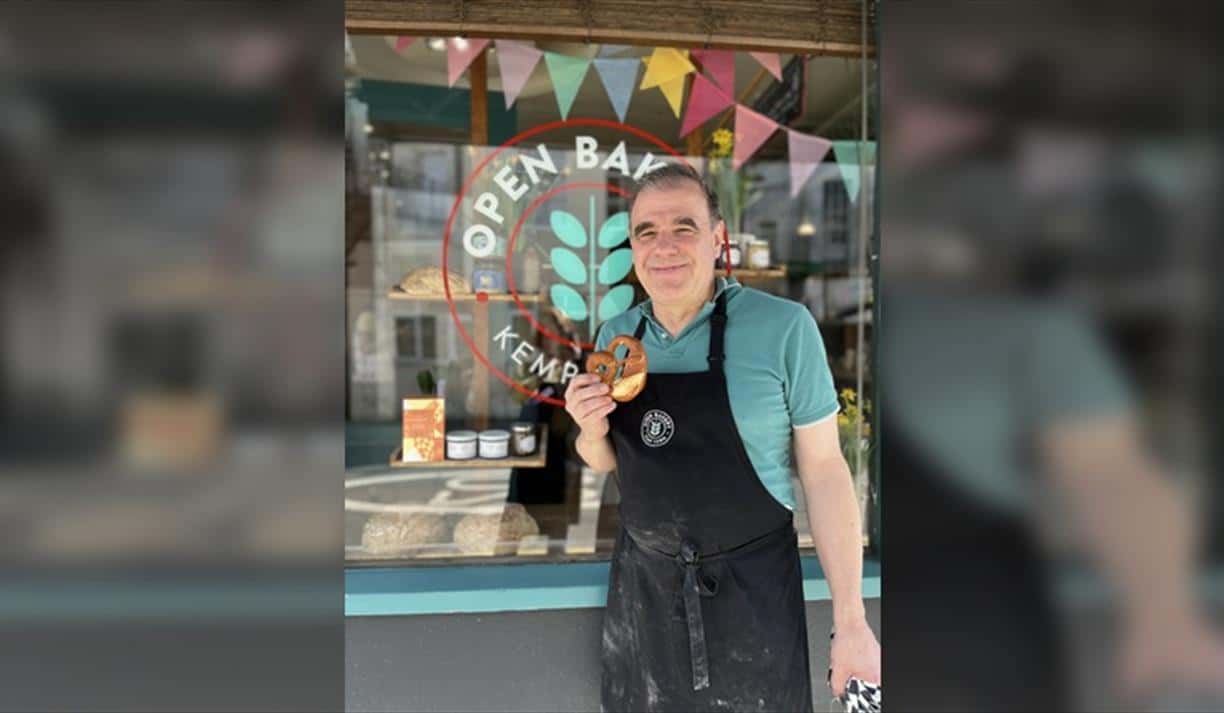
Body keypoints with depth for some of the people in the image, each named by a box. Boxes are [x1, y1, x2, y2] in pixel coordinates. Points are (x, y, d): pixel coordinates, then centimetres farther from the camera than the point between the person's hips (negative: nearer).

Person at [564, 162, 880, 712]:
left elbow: (823, 470, -10)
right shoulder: (615, 336, -1)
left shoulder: (783, 327, -15)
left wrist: (851, 624, -10)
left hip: (750, 589, -4)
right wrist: (591, 430, -12)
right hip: (640, 581, 4)